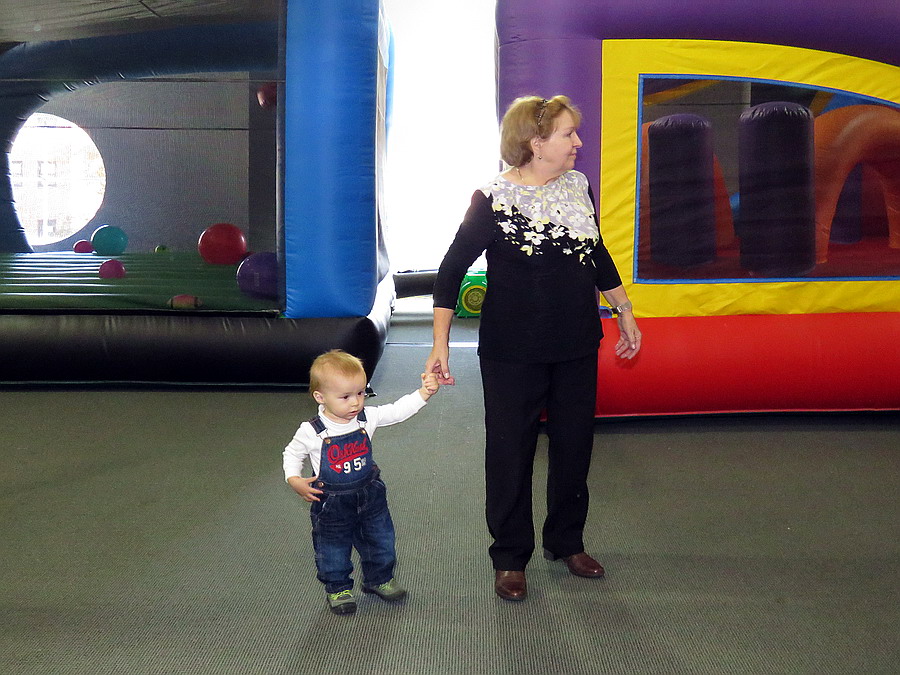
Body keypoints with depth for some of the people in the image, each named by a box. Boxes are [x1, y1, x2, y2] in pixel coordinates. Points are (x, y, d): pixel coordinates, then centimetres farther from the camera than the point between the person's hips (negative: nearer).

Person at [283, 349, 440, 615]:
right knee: (333, 548, 12)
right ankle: (338, 588, 36)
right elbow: (292, 454, -3)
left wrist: (423, 393, -20)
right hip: (332, 503, -3)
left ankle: (379, 579, 43)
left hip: (370, 495, 4)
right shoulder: (311, 432, -19)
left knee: (380, 541, 18)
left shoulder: (367, 418, -11)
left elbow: (398, 411, -7)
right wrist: (294, 481, -18)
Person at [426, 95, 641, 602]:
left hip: (578, 348, 5)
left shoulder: (579, 186, 3)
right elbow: (452, 270, -11)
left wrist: (625, 312, 18)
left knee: (575, 446, 15)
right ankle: (511, 558, 23)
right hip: (512, 353, -5)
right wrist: (441, 343, -18)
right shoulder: (494, 199, -12)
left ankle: (566, 541, 35)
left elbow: (598, 255, 16)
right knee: (510, 451, 5)